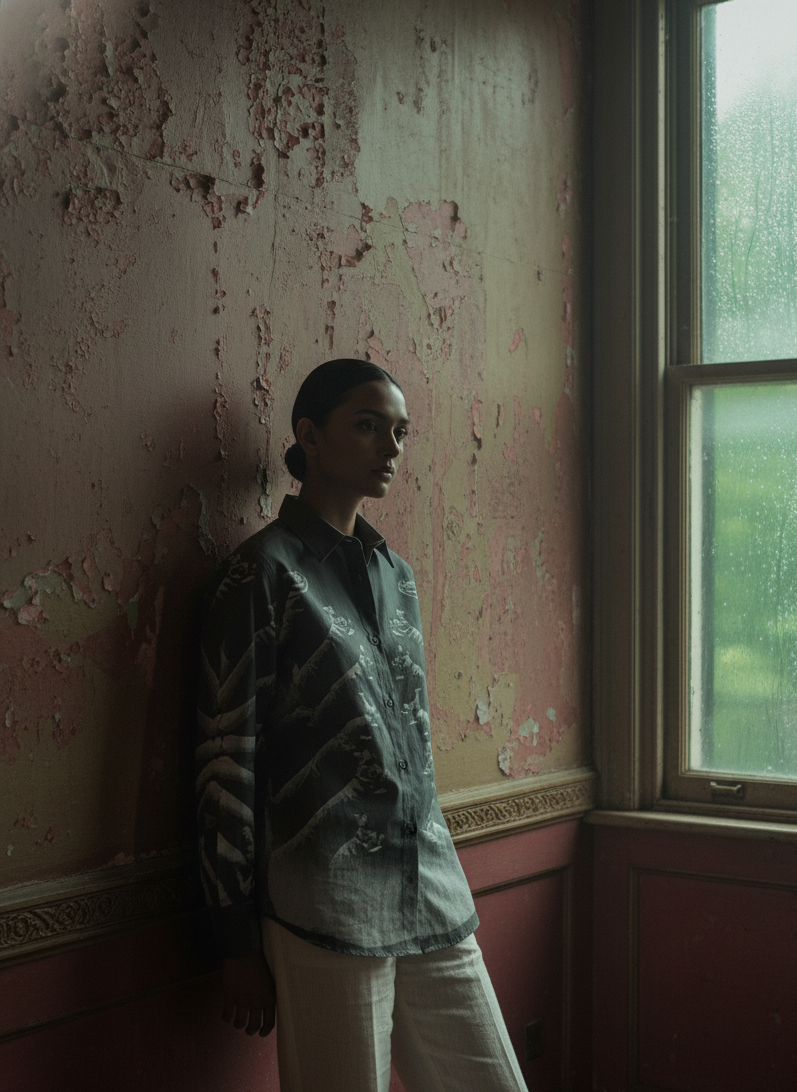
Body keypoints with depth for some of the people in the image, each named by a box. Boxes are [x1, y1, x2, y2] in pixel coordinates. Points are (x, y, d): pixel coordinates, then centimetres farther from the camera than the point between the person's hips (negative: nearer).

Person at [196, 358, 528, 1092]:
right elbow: (227, 761, -8)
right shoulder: (263, 572, -6)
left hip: (435, 901, 7)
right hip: (328, 914, -7)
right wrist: (238, 943, -8)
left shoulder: (396, 574, 15)